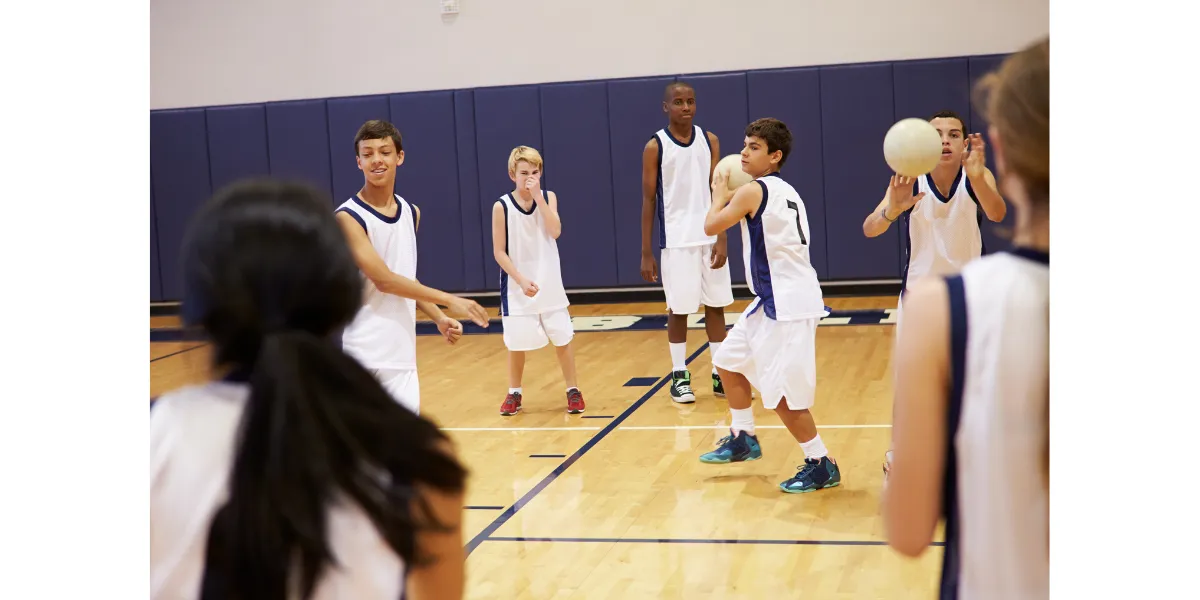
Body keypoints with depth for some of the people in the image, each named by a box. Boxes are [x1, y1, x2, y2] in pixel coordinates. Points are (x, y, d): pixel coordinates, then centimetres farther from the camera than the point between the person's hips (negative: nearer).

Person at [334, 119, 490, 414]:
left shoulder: (411, 212, 11)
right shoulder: (348, 217, -12)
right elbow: (384, 280, -18)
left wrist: (439, 318, 6)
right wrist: (449, 300, -15)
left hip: (403, 354, 7)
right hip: (365, 357, -7)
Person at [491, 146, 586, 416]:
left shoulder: (548, 197, -1)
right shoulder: (502, 206, -9)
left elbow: (555, 231, -18)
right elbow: (499, 252, -8)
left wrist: (538, 197, -22)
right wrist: (521, 280, -16)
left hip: (550, 285, 2)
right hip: (517, 288, -2)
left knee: (562, 339, 5)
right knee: (516, 343, 7)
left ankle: (573, 390, 18)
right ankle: (514, 393, 23)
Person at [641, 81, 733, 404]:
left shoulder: (710, 141, 3)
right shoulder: (655, 147, -5)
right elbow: (649, 199, -3)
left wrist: (722, 238, -7)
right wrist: (646, 253, -5)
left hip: (710, 238, 3)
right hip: (677, 241, -3)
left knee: (716, 305, 7)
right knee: (678, 310, 3)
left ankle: (720, 374, 16)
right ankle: (680, 375, 15)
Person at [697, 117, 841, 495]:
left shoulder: (753, 191, -14)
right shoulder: (783, 193, 12)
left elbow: (711, 226, -7)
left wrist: (719, 195, 12)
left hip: (789, 303, -10)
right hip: (774, 298, 10)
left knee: (781, 393, -6)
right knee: (729, 361, 22)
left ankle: (821, 466, 5)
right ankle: (743, 439, 34)